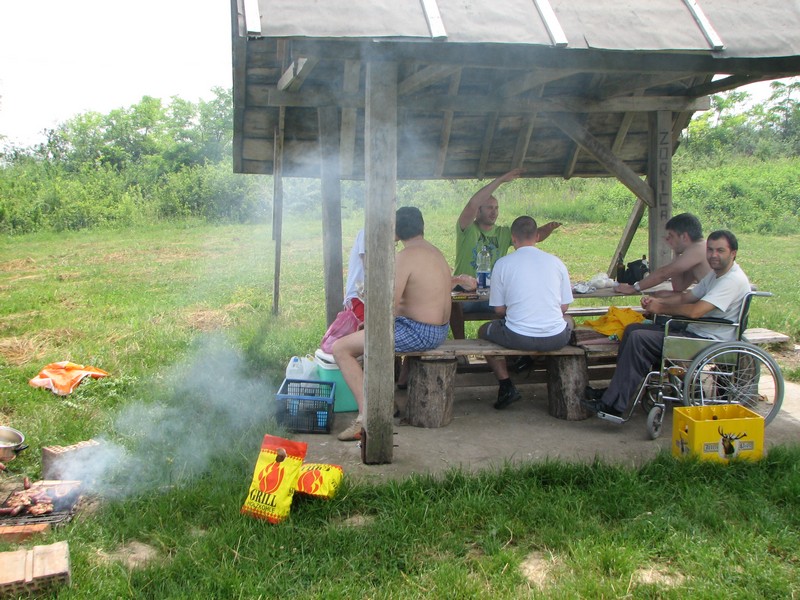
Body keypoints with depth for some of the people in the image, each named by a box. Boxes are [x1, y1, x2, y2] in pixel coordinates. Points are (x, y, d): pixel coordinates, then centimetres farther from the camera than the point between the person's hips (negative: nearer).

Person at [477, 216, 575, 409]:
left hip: (518, 338, -3)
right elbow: (564, 307, 9)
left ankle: (506, 385, 15)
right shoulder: (556, 262, 5)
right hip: (556, 339, 3)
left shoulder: (502, 264, -1)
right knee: (569, 321, 37)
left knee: (484, 330, 28)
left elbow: (499, 309, 2)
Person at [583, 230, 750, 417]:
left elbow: (695, 311, -27)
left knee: (638, 339, -22)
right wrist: (656, 301, 1)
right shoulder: (715, 274, 14)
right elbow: (686, 297, 19)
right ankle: (615, 391, 7)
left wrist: (661, 308, -12)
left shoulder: (734, 280, -18)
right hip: (694, 331, 11)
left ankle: (614, 405, -20)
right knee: (632, 329, 9)